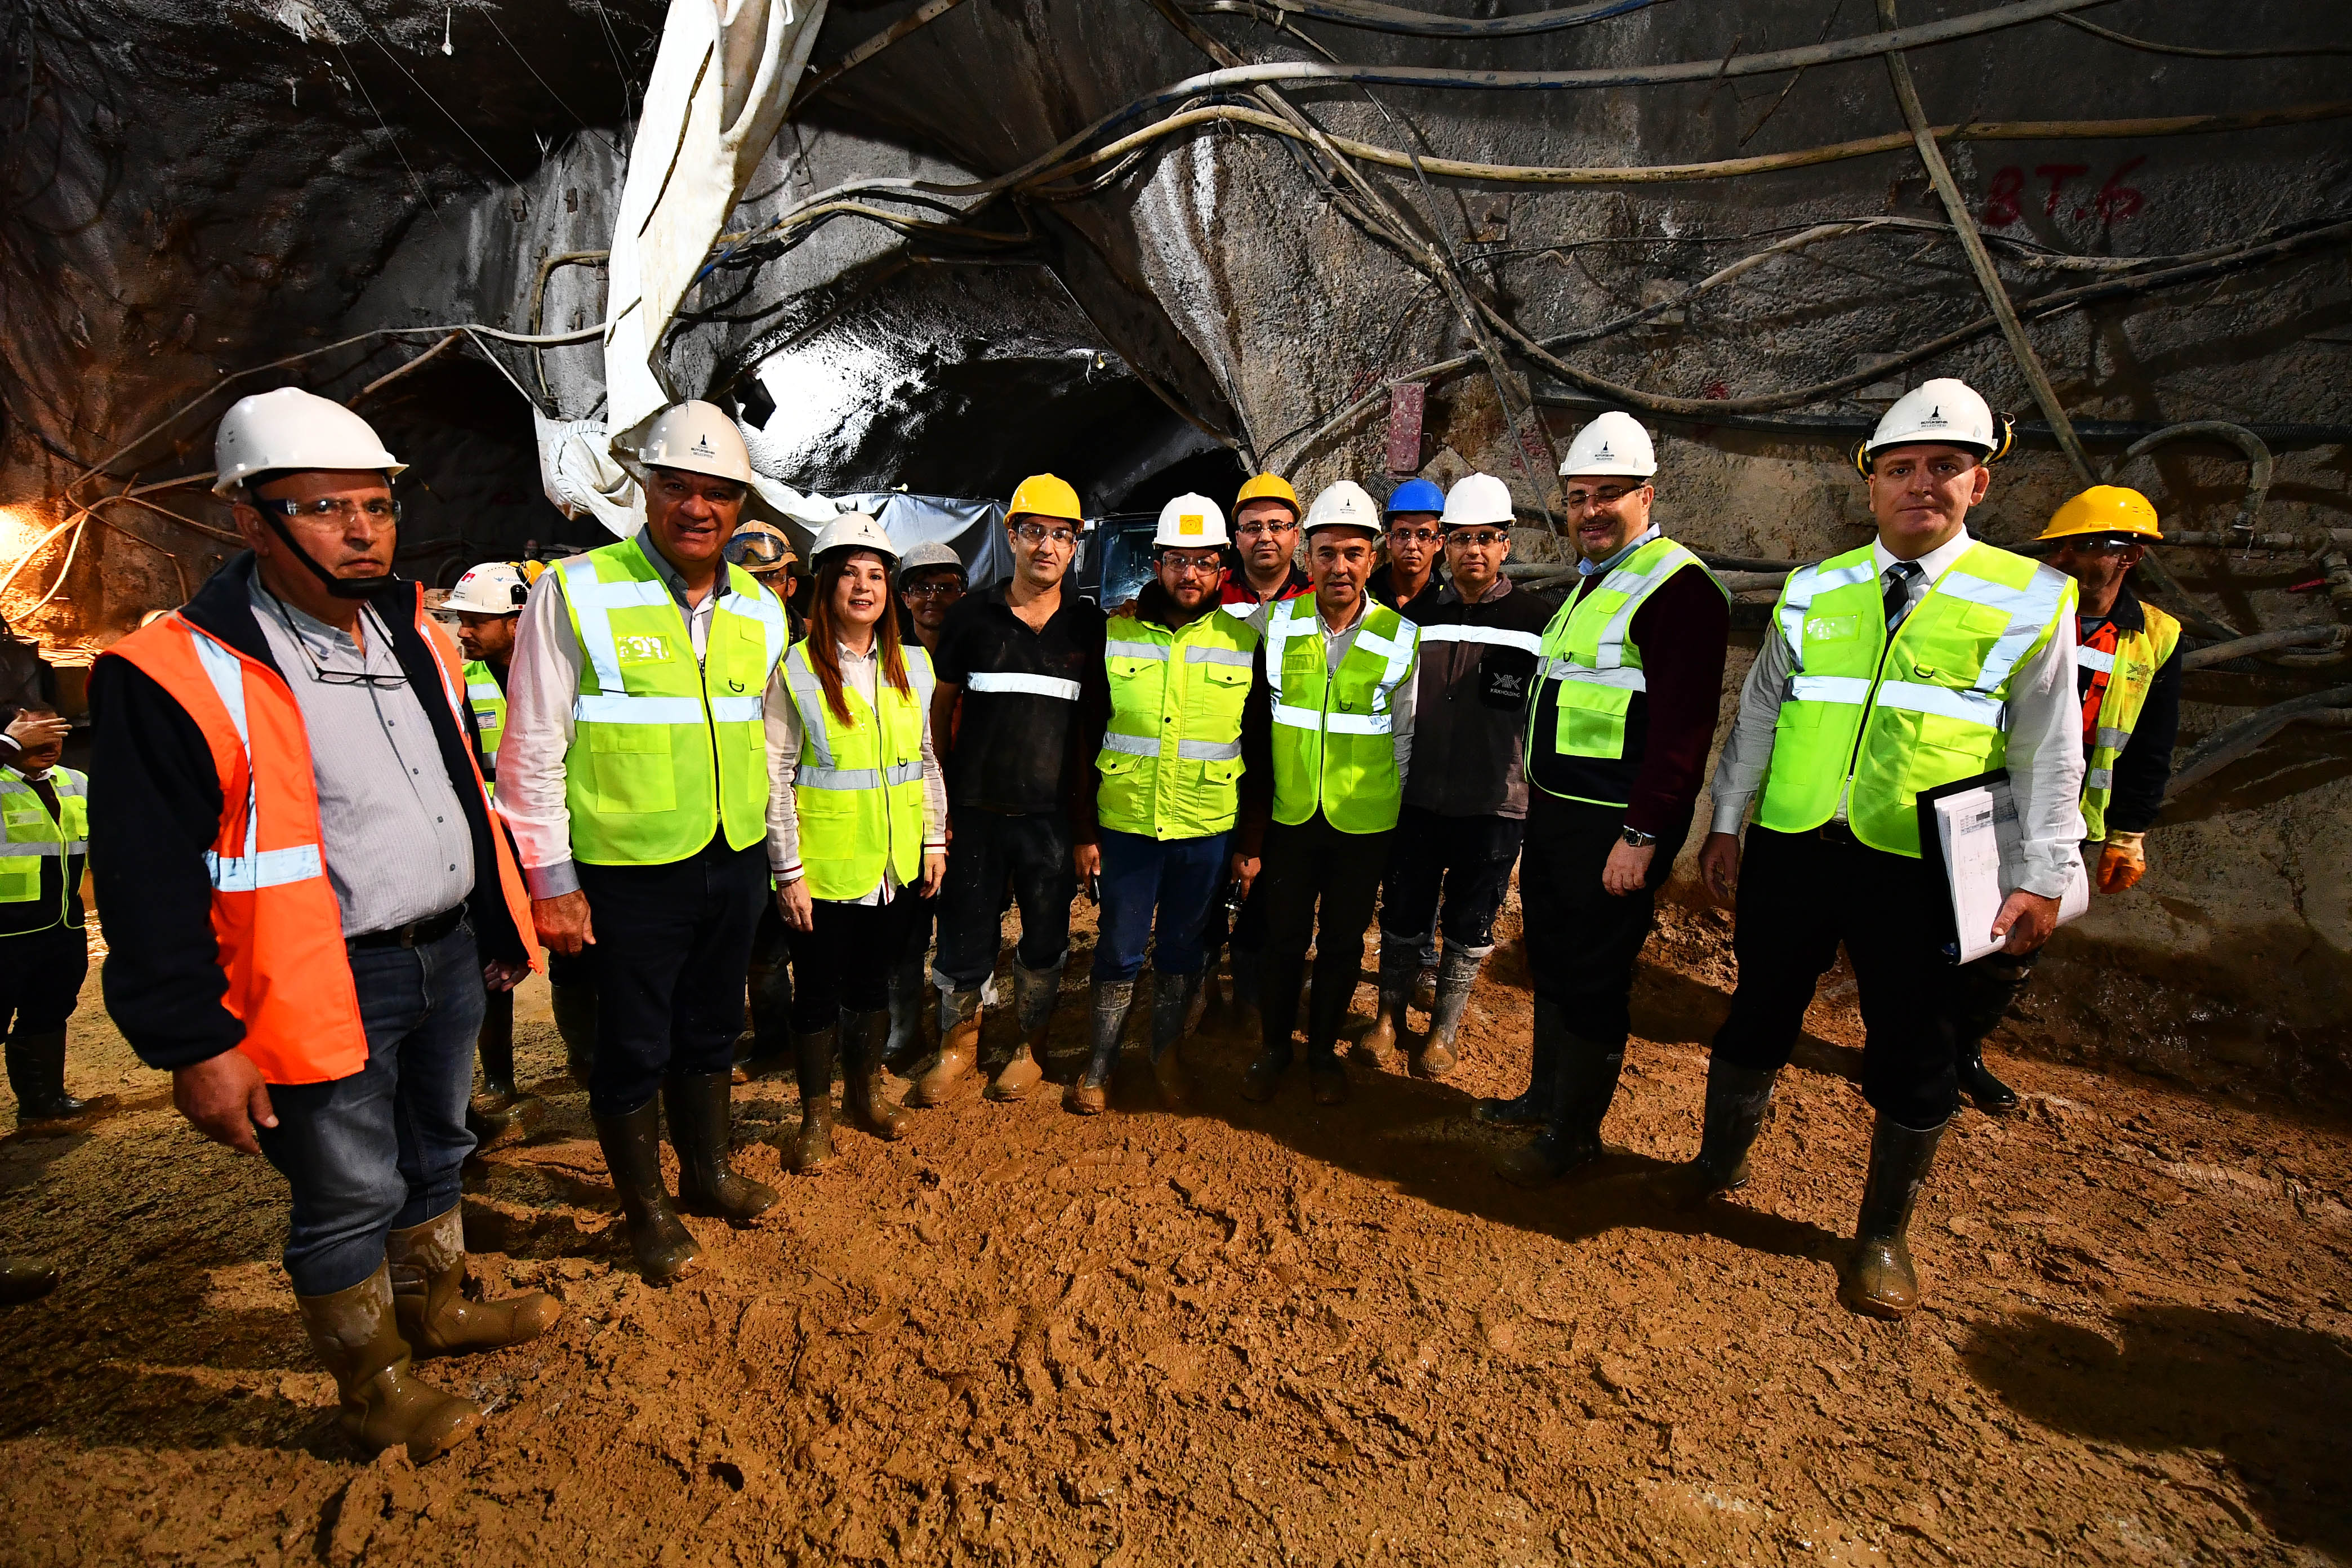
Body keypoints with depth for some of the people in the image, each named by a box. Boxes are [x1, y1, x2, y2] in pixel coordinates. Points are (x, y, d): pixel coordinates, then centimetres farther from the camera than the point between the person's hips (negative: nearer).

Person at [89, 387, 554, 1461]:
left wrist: (497, 927, 17)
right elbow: (149, 883, -15)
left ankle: (436, 1305, 46)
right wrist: (195, 1045, -15)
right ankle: (373, 1387, 31)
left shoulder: (414, 635, 6)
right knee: (349, 1194, 9)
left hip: (447, 956, 7)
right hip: (326, 989, -6)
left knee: (435, 1151, 23)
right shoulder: (177, 677, -16)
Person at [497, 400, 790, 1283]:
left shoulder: (760, 611, 6)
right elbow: (532, 750, -8)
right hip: (630, 872, -5)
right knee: (634, 1047, 10)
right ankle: (646, 1211, 31)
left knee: (711, 1031, 20)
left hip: (735, 864, 5)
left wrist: (778, 856, 17)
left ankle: (709, 1173, 41)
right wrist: (551, 880, -9)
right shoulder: (577, 593, -10)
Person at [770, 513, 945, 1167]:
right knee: (819, 990, 9)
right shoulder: (794, 669, -9)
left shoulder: (913, 666, 5)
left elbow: (928, 760, 11)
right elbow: (775, 777, -10)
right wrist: (788, 870, -11)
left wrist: (935, 842, 8)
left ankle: (867, 1093, 38)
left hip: (897, 865, 4)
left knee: (873, 980, 18)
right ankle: (816, 1117, 27)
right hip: (823, 868, -4)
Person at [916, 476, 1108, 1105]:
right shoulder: (973, 614, 2)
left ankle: (1031, 1045, 33)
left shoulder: (1090, 627, 2)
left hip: (1054, 816, 0)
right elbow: (941, 707, 6)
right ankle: (958, 1043, 32)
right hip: (976, 811, 0)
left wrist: (1086, 823, 1)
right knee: (964, 939, 9)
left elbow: (1093, 729, 4)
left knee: (1045, 940, 12)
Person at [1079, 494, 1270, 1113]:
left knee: (1182, 948, 14)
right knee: (1120, 950, 9)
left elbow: (1258, 754, 3)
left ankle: (1166, 1053, 34)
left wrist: (1251, 843, 2)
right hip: (1126, 823, 0)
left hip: (1208, 829, 1)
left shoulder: (1245, 643, 0)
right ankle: (1100, 1063, 28)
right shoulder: (1115, 634, 0)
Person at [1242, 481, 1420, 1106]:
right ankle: (1275, 1046, 30)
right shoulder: (1276, 623, -3)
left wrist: (1392, 806, 7)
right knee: (1283, 937, 10)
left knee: (1343, 943, 12)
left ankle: (1324, 1049, 31)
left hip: (1364, 821, 0)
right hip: (1290, 814, 0)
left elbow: (1404, 735, 5)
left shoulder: (1401, 638, -3)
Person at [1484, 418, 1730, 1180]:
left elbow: (1682, 725, -22)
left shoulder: (1679, 587, -15)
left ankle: (1575, 1131, 19)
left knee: (1593, 980, 2)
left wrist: (1641, 834, -23)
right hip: (1554, 811, 10)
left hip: (1612, 828, -10)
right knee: (1550, 960, 20)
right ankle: (1545, 1093, 37)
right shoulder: (1590, 582, 16)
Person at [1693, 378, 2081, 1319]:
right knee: (1758, 1016, 13)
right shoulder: (1812, 594, 7)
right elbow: (1757, 716, 12)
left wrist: (2043, 879, -2)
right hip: (1791, 850, 2)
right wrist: (1726, 824, 9)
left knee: (1911, 1051, 9)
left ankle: (1883, 1235, 30)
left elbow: (2049, 754, 1)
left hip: (1923, 868, -2)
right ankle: (1717, 1167, 36)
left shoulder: (2030, 600, 1)